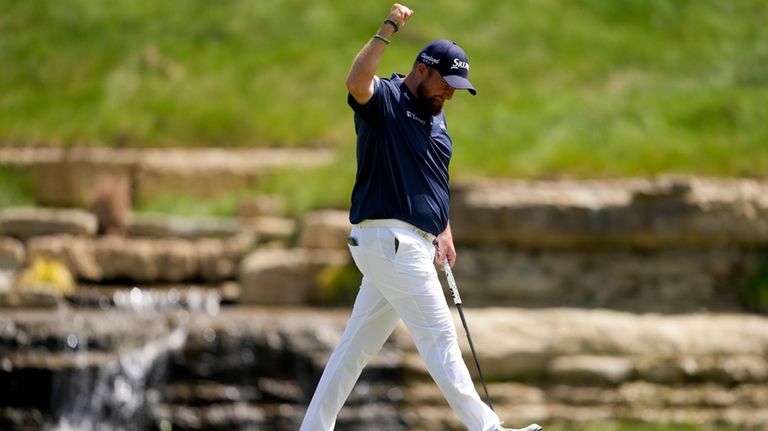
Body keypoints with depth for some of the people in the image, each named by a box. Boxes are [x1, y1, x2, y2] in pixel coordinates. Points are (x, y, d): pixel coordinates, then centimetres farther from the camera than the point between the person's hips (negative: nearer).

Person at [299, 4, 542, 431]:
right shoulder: (384, 100, -8)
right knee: (439, 335, -10)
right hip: (388, 238, -9)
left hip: (413, 245, 9)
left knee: (358, 345, 11)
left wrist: (444, 231, 17)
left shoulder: (436, 116, 19)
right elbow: (357, 82, -31)